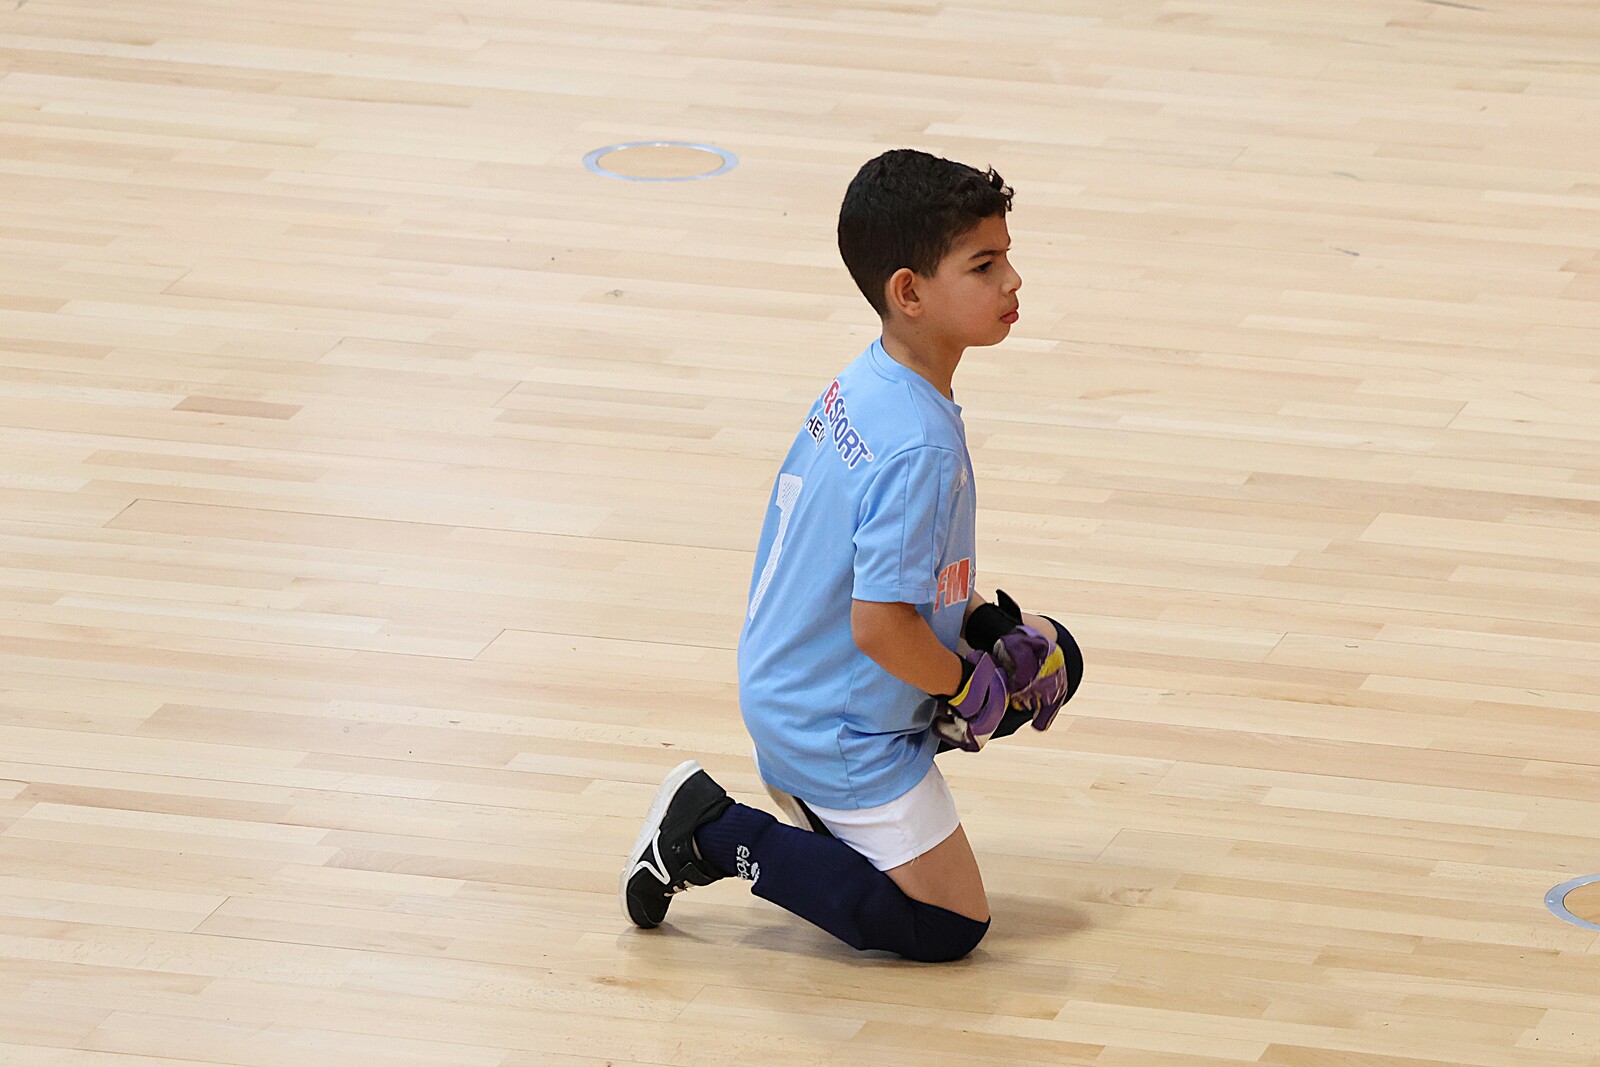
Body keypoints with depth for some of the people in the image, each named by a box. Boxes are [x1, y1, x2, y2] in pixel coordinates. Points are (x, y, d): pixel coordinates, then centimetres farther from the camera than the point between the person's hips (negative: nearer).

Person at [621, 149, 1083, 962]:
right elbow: (881, 625, -31)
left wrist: (982, 619, 8)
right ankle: (713, 836, -1)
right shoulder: (919, 447, -30)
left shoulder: (859, 385, 0)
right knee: (950, 927, -1)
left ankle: (831, 817, 20)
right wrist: (966, 688, -13)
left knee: (1052, 658, 22)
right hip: (841, 731, -9)